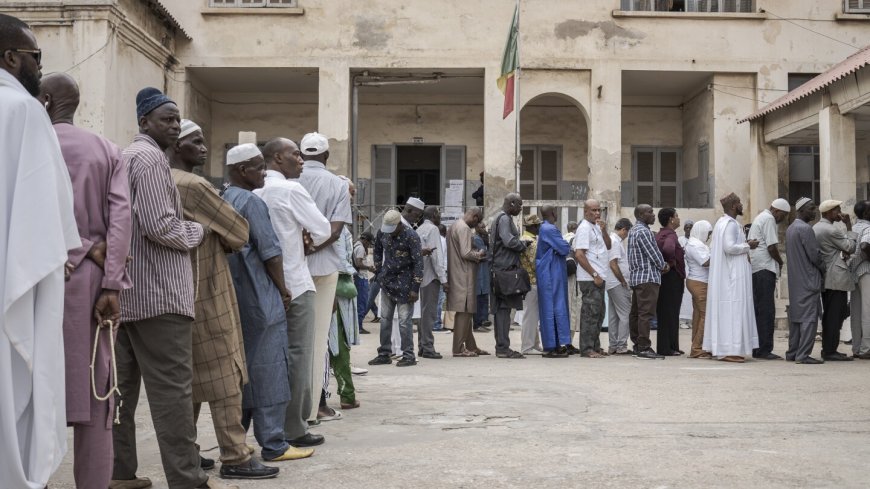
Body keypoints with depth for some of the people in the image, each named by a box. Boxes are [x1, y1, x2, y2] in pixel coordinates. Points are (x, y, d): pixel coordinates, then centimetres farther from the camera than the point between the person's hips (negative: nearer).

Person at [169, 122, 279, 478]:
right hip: (207, 292, -9)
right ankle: (234, 458, -3)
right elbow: (238, 232, -9)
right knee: (224, 376, -6)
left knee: (192, 375, 14)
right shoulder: (193, 185, -16)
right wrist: (222, 243, 10)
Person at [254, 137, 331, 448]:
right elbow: (323, 230, -7)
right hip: (294, 283, -7)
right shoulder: (291, 190, -11)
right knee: (297, 356, 0)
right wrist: (307, 244, 11)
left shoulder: (254, 192, 7)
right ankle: (293, 429, 5)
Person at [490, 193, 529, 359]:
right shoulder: (504, 219, -11)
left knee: (501, 309, 10)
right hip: (505, 269, -10)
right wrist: (523, 244, -5)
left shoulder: (501, 218, 21)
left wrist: (520, 244, 11)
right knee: (504, 308, -8)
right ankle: (503, 347, -6)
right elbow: (509, 241, -21)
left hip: (501, 270, 10)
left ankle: (501, 347, 14)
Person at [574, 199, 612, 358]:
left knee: (599, 313, 14)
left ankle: (595, 346, 21)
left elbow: (608, 246, 17)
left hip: (598, 278, 10)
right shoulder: (584, 228, -12)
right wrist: (595, 275, -18)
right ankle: (587, 349, -5)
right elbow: (579, 255, -19)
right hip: (590, 279, -10)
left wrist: (604, 230, 0)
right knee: (591, 313, -8)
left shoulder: (596, 227, 18)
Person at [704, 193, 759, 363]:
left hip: (723, 276, 10)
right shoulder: (730, 224, -15)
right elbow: (730, 247, -24)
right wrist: (748, 246, -11)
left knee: (723, 310, 11)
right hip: (733, 275, -10)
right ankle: (729, 350, -8)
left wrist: (743, 244, 16)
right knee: (732, 310, -9)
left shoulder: (721, 222, 16)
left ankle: (718, 347, 14)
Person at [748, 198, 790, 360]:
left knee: (759, 310, 11)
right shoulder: (769, 219, -9)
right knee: (766, 311, -8)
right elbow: (771, 247, -15)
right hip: (764, 269, -10)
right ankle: (764, 350, -8)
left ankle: (758, 349, 14)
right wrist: (781, 262, 2)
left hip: (755, 270, 10)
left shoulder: (760, 217, 22)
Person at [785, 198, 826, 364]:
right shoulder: (805, 229, -14)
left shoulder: (790, 229, 15)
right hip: (808, 280, -9)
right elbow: (815, 255, -16)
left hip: (795, 281, 9)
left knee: (796, 316, 13)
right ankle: (803, 355, -9)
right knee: (809, 317, -8)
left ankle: (792, 352, 17)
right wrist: (823, 270, 2)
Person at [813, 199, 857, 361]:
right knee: (835, 316, -6)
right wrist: (849, 225, -6)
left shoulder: (815, 228, 15)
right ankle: (830, 351, -5)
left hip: (825, 279, 10)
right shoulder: (831, 230, -15)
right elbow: (851, 247, -9)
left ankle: (827, 349, 17)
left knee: (829, 316, 13)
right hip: (837, 278, -10)